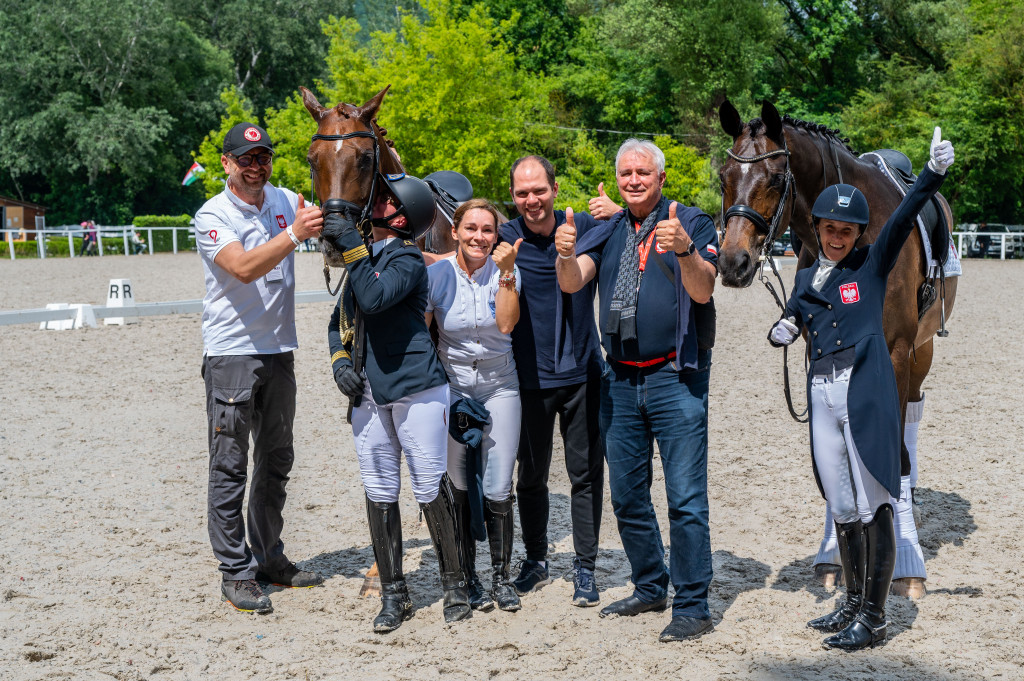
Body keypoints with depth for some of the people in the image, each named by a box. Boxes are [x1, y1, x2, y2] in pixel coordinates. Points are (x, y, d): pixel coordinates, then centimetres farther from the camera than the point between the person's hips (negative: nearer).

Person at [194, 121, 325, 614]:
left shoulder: (285, 201, 7)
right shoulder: (212, 216, -10)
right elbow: (243, 267, -27)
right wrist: (293, 235, -36)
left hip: (279, 351, 6)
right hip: (231, 355, -6)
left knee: (276, 461, 14)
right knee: (230, 466, -2)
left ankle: (268, 556, 28)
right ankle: (236, 573, 6)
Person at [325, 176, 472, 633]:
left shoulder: (407, 259, -7)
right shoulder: (363, 256, 16)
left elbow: (374, 298, -25)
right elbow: (340, 319, 22)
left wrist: (351, 247, -21)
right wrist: (339, 359, 6)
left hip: (416, 389, -7)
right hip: (368, 393, 7)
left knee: (431, 489, -2)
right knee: (379, 492, 8)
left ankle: (455, 586, 11)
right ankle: (393, 594, 17)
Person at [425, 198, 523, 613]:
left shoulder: (504, 271, -4)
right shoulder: (437, 274, -5)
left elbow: (506, 323, -18)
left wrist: (506, 272, -24)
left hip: (499, 387, 0)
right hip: (452, 387, 0)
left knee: (498, 491, -3)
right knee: (460, 489, 2)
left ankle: (501, 576, 14)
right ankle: (467, 578, 17)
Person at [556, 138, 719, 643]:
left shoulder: (692, 223, -3)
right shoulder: (609, 232, 12)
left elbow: (702, 291, -17)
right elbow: (572, 283, -2)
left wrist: (684, 250, -36)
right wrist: (565, 253, -25)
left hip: (675, 378, -6)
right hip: (620, 379, 6)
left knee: (686, 497, -5)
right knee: (627, 495, 14)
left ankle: (692, 606, 2)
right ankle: (650, 588, 29)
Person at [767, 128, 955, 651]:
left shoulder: (872, 265, 2)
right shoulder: (806, 278, 16)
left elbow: (904, 219, -13)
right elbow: (786, 327, 20)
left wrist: (934, 171, -28)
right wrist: (781, 332, -4)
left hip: (866, 392, -5)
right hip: (823, 395, 5)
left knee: (872, 505, -4)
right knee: (842, 508, 13)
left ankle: (874, 617, 3)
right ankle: (853, 603, 26)